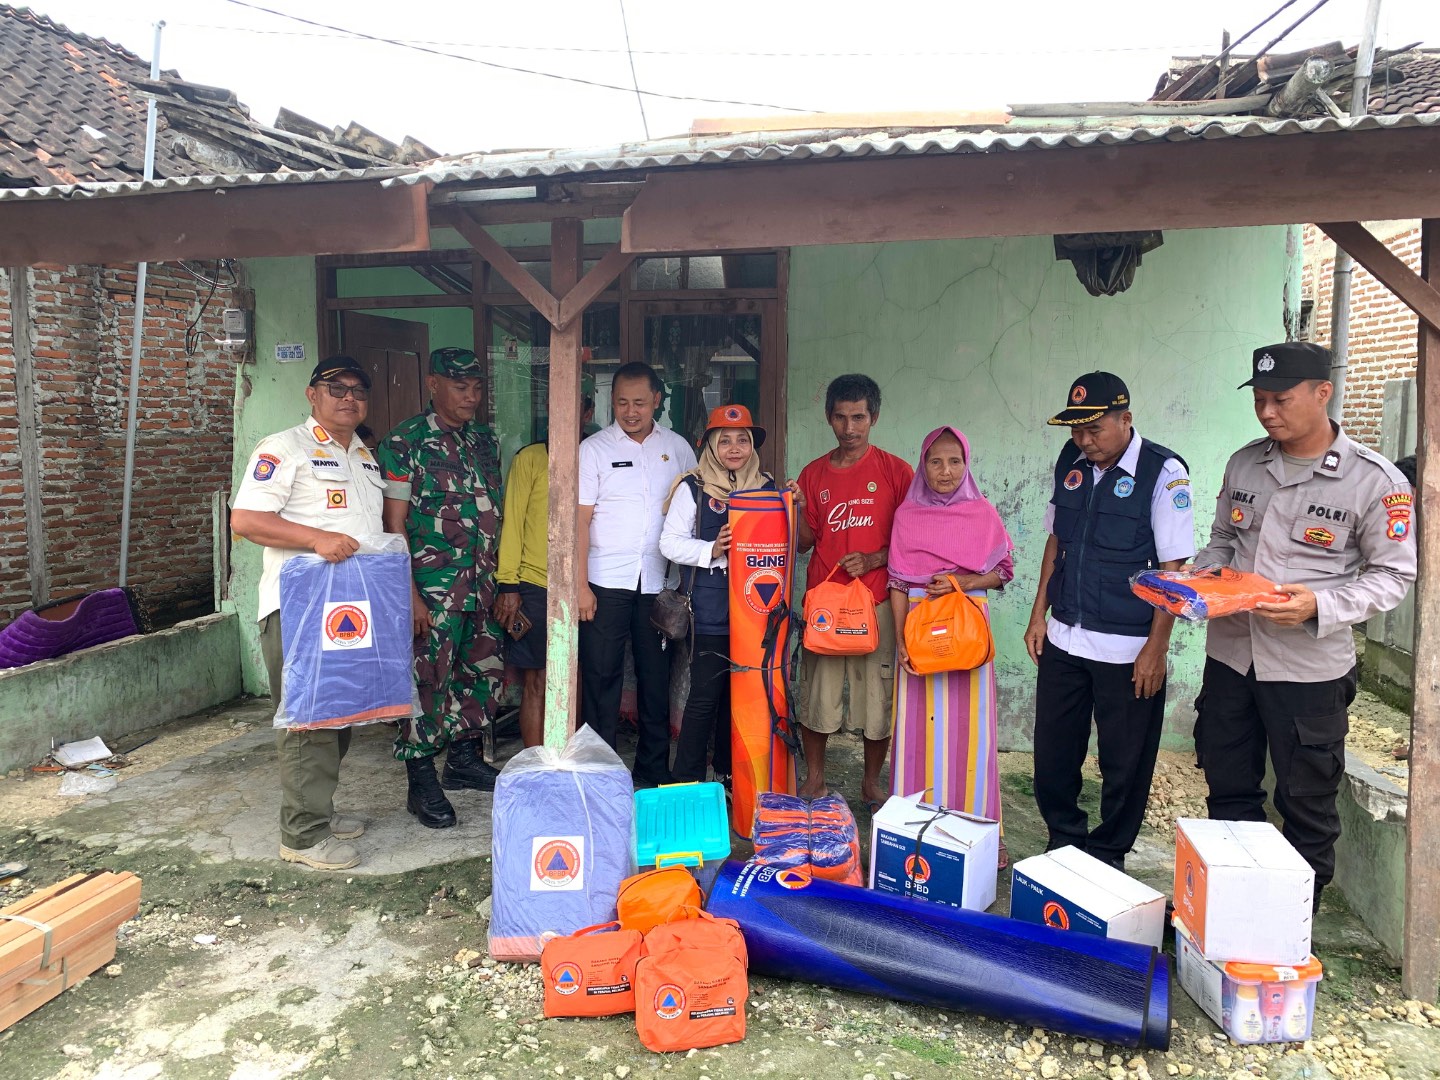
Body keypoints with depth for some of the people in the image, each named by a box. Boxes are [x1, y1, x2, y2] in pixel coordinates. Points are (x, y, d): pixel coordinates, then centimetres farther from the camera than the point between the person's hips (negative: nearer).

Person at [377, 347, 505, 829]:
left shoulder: (485, 441, 12)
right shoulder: (406, 441, -7)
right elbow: (395, 523, -10)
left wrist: (503, 581, 13)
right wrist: (409, 593, -16)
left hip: (484, 588, 7)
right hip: (433, 589, -6)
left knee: (484, 673, 14)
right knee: (429, 683, -1)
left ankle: (465, 759, 32)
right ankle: (421, 785, 13)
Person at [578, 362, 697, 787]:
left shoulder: (677, 447, 8)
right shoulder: (594, 449, 0)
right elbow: (580, 520, -3)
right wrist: (581, 586, -9)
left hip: (659, 583, 2)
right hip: (606, 583, -2)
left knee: (657, 676, 9)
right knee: (601, 675, 3)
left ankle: (654, 774, 21)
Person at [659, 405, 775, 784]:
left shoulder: (767, 487, 12)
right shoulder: (693, 488, 0)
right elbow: (670, 542, -4)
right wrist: (711, 550, -18)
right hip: (709, 609, -4)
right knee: (705, 695, -1)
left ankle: (730, 772, 28)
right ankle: (687, 781, 11)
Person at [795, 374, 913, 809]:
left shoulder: (895, 471, 1)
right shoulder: (813, 474, 9)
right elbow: (805, 542, 11)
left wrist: (873, 559, -13)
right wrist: (798, 509, -7)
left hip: (877, 604, -2)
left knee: (878, 699, 4)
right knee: (817, 696, 5)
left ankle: (872, 783, 23)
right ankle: (814, 779, 23)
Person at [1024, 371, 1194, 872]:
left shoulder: (1163, 471, -11)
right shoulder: (1070, 461, 5)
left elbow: (1172, 566, -12)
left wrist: (1157, 648, -15)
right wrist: (1039, 614, 9)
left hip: (1128, 650, -5)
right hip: (1063, 639, 5)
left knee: (1124, 764, 9)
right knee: (1052, 754, 13)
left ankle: (1108, 856, 28)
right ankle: (1064, 843, 33)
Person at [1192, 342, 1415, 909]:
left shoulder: (1375, 480, -10)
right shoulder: (1244, 463, 5)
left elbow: (1393, 575, -7)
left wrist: (1321, 607, -23)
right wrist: (1203, 574, -6)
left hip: (1308, 667, -4)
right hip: (1230, 654, 5)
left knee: (1306, 807, 11)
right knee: (1228, 793, 17)